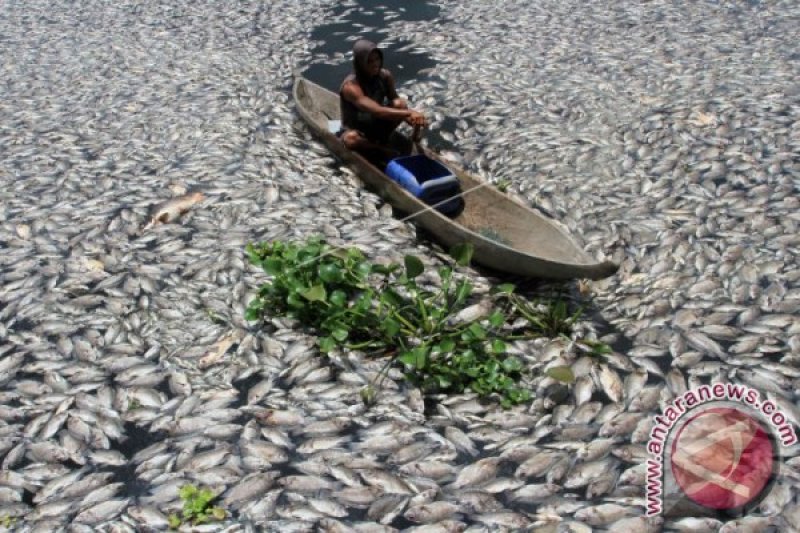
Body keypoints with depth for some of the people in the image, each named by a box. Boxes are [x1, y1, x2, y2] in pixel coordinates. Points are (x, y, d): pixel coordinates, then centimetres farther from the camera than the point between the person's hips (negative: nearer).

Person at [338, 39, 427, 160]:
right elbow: (377, 111, -43)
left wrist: (413, 118, -30)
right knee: (350, 139, -41)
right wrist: (409, 113, -51)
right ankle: (382, 150, -14)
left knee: (400, 105, -23)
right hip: (356, 130, -4)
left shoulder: (385, 76, -12)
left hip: (377, 125, 4)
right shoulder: (351, 86, -31)